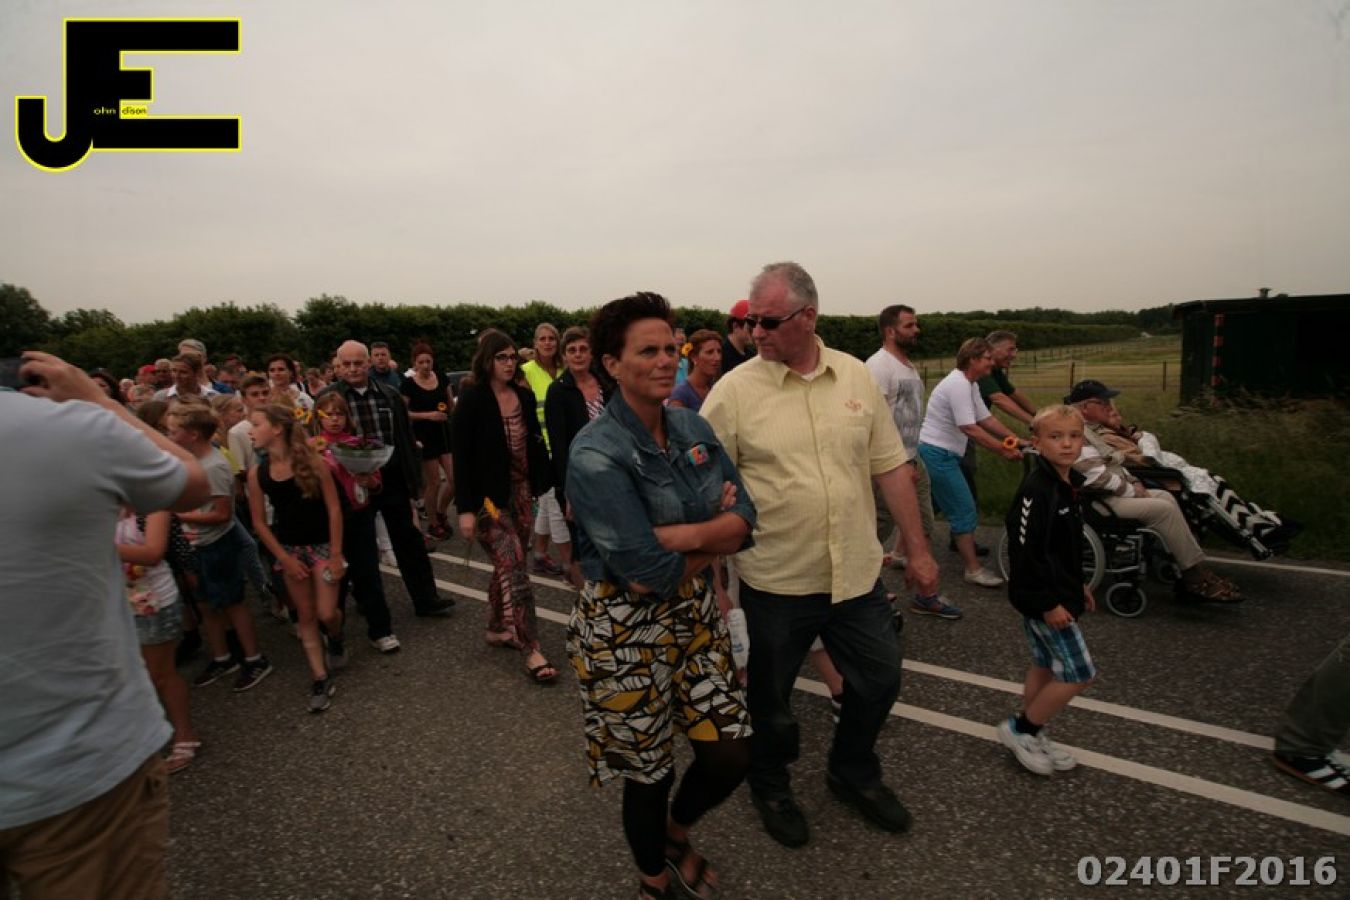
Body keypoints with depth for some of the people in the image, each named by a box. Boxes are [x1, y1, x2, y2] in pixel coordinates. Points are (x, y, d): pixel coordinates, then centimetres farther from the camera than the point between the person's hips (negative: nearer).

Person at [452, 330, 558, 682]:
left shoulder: (524, 396, 5)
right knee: (514, 567, -8)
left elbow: (535, 444, 10)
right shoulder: (472, 399, -10)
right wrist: (465, 508, -14)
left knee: (508, 566, 14)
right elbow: (461, 455, -11)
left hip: (521, 491, 6)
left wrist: (543, 486, 5)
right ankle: (530, 648, -1)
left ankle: (497, 628, 32)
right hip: (489, 496, -6)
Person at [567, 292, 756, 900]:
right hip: (627, 628, -6)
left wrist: (683, 538, -21)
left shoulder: (694, 428, 0)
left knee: (731, 755, 10)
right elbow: (647, 570, -25)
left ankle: (677, 834, 46)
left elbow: (744, 520, -3)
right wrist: (715, 529, -11)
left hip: (694, 610, 6)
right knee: (649, 774, 13)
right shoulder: (596, 456, -21)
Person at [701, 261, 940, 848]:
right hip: (775, 580, -3)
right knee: (769, 697, 15)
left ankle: (853, 773, 48)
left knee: (879, 679, 19)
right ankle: (769, 787, 45)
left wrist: (917, 549, 7)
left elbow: (889, 467, 6)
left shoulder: (855, 377, 0)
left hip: (857, 574, 4)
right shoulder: (734, 390, -11)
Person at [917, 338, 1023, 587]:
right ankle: (973, 570, 3)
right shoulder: (958, 384, -20)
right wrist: (1003, 450, -17)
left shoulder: (970, 385, 13)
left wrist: (1016, 439, 7)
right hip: (938, 454, -11)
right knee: (965, 511, -5)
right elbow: (970, 428, -23)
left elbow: (986, 418, 13)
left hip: (939, 454, 11)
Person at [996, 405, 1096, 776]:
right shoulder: (1036, 490, -23)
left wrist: (1077, 584, 21)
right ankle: (1019, 729, 11)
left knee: (1045, 666, 18)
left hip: (1058, 592, 10)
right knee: (1079, 673, -3)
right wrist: (1047, 603, -22)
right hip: (1043, 598, -10)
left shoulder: (1067, 484, 8)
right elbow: (1024, 550, -24)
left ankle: (1032, 736, 32)